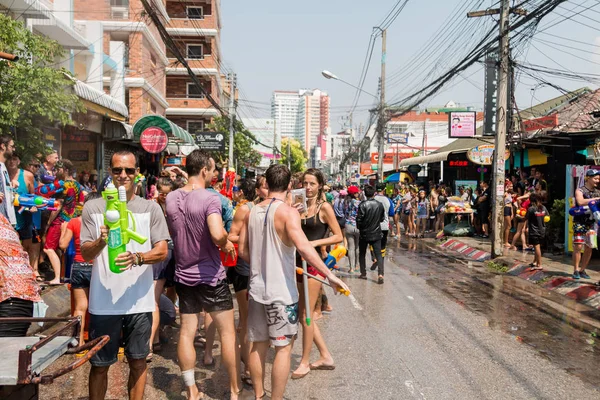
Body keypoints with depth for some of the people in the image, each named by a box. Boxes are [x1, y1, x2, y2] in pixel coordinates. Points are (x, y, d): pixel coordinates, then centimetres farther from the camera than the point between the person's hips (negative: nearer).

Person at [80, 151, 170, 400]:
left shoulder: (150, 208, 1)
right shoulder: (93, 208, 1)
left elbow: (162, 251, -3)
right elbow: (85, 253, -2)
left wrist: (137, 258, -23)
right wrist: (101, 241, -24)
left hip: (139, 301, 1)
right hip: (103, 302, 0)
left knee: (138, 362, 12)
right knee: (100, 365, 10)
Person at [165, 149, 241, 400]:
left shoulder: (171, 198, 3)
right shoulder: (209, 198, -18)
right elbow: (217, 235, -31)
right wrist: (227, 244, -11)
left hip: (183, 275, 6)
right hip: (211, 276, -6)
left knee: (186, 332, 10)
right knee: (228, 332, 7)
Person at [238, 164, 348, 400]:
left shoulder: (253, 212, 5)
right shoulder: (288, 212, -14)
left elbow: (243, 251, 10)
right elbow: (303, 246, -28)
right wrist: (330, 275, -28)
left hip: (257, 289, 6)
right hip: (281, 291, -6)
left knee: (258, 344, 15)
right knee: (284, 347, 4)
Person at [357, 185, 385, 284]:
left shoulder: (363, 205, -16)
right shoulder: (380, 205, -4)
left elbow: (359, 219, -15)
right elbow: (382, 218, 7)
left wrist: (359, 227, 5)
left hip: (364, 234, -2)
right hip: (376, 234, 2)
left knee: (362, 254, 16)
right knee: (378, 255, 2)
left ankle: (363, 274, 20)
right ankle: (380, 274, -14)